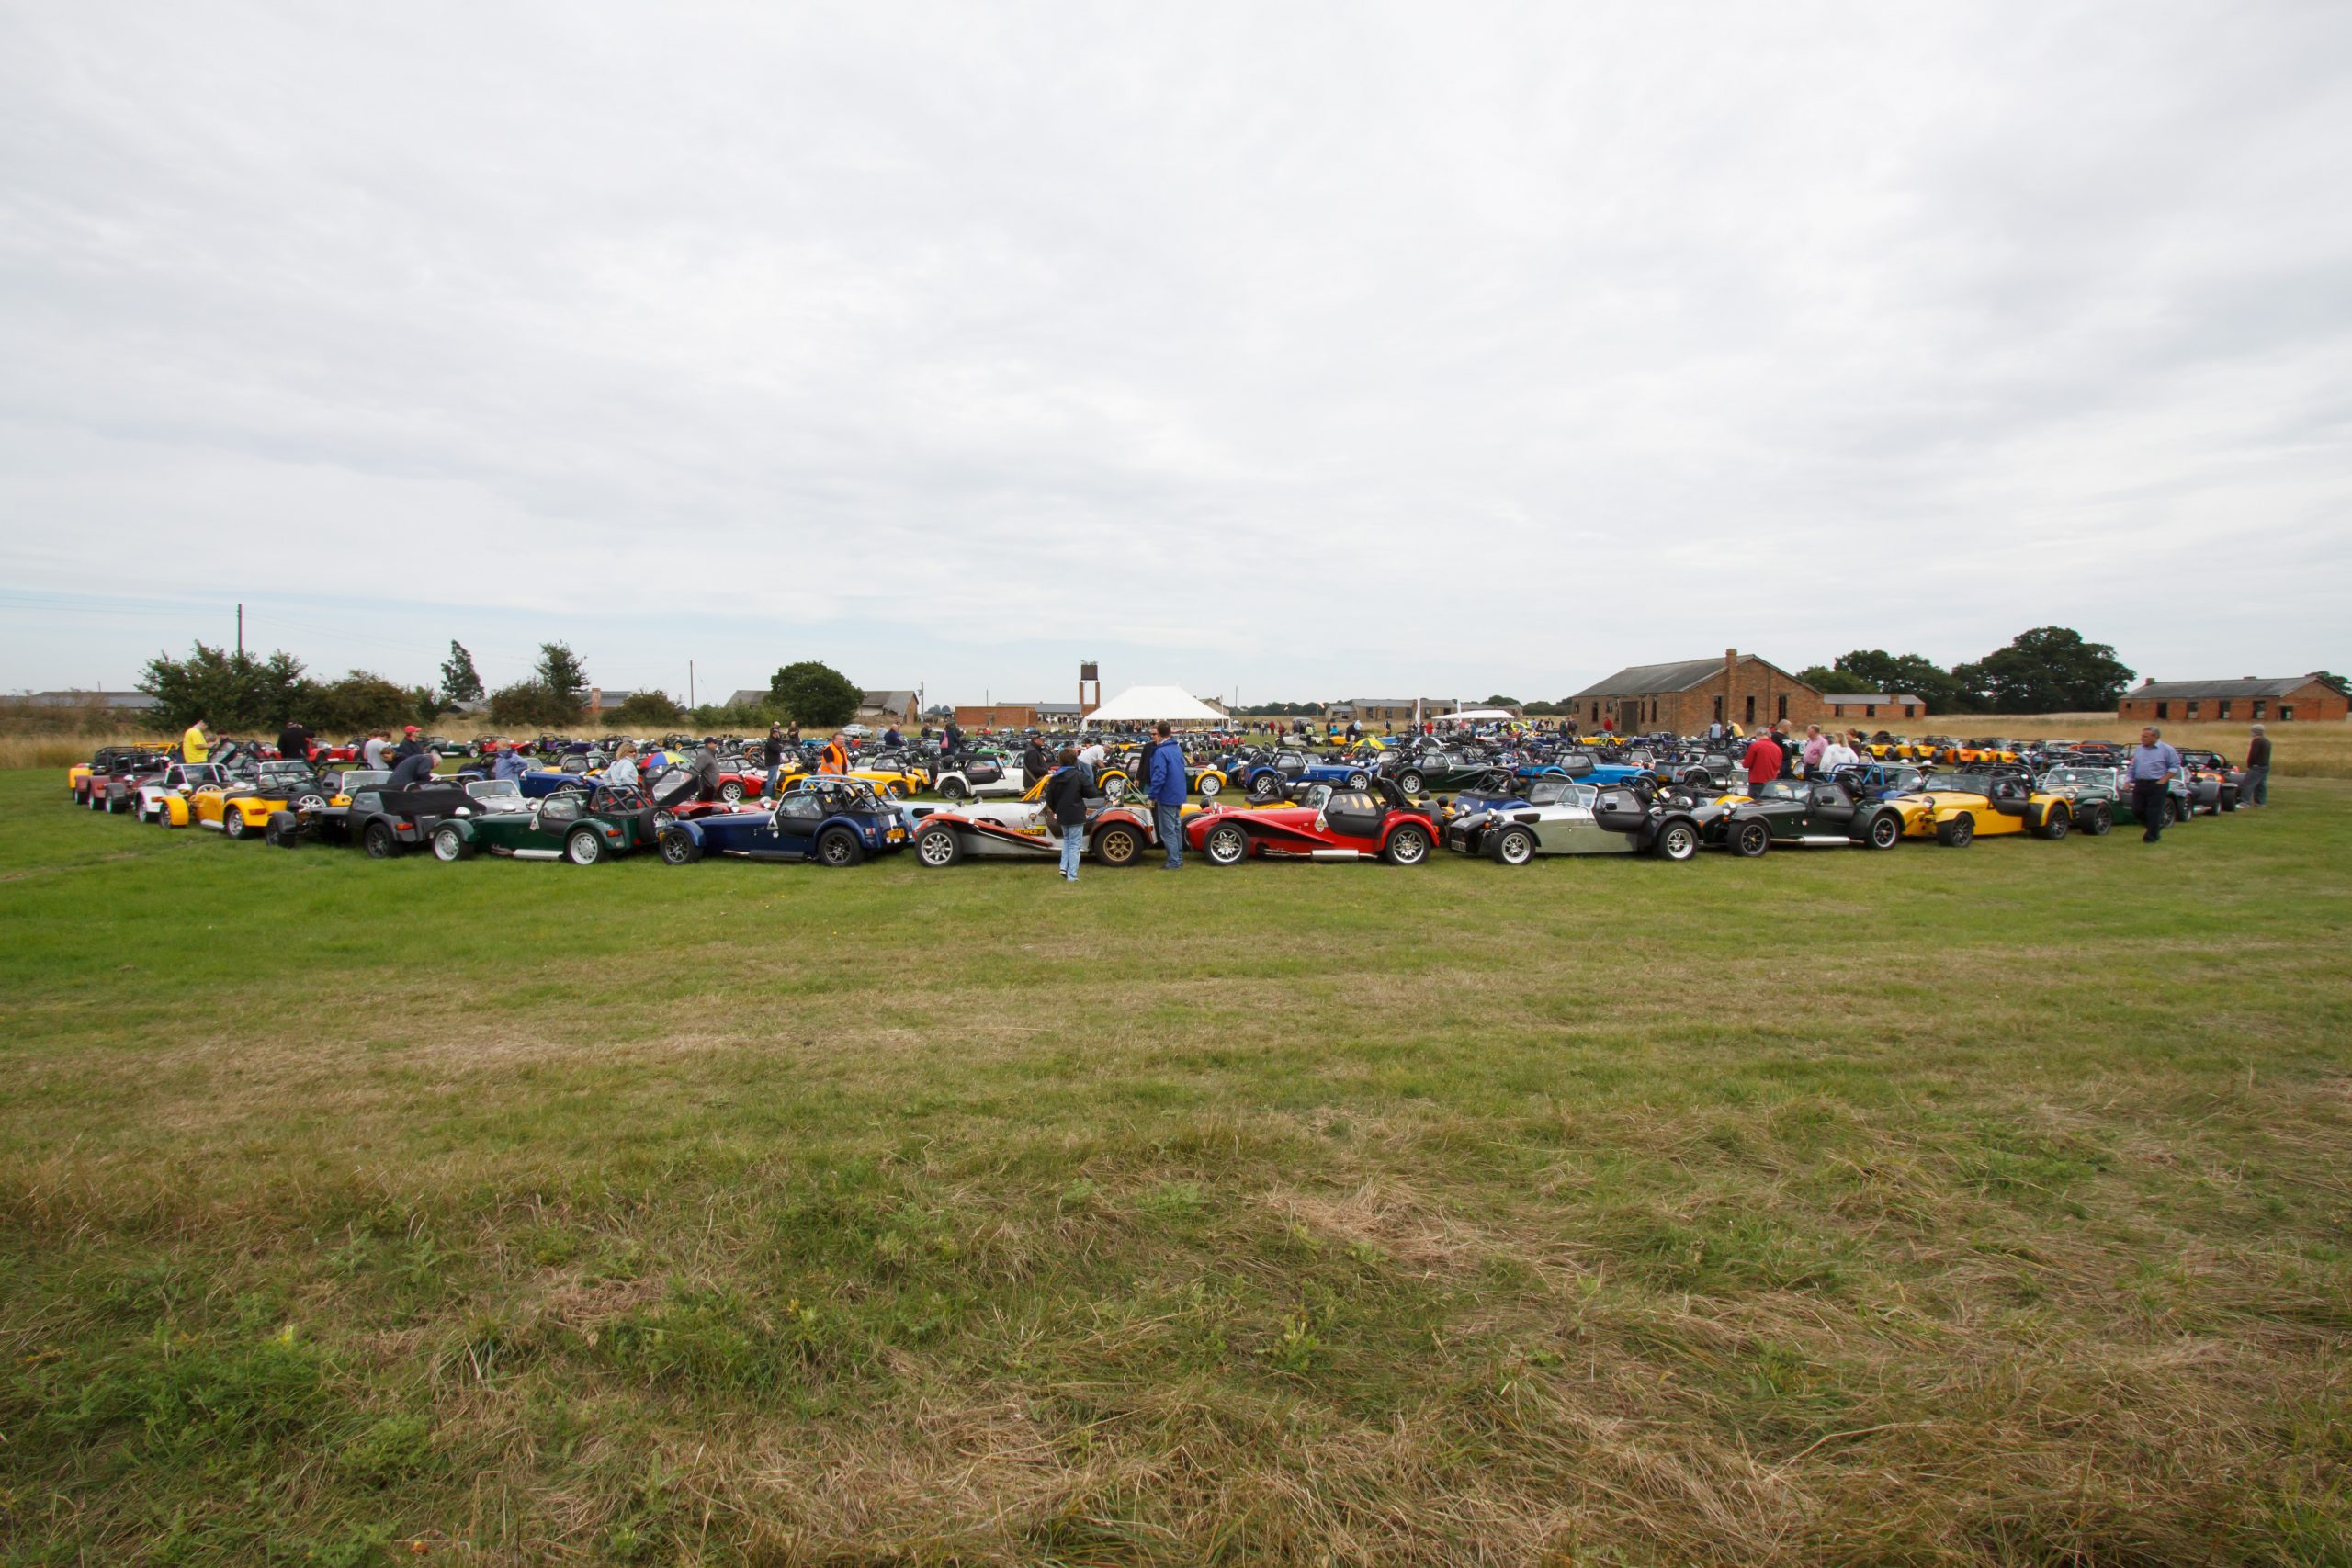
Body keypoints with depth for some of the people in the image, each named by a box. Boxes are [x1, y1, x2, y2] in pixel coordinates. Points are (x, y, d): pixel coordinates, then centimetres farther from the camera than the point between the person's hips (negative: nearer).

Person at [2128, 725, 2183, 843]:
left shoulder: (2166, 750, -2)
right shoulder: (2138, 749, 14)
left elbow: (2175, 767, -3)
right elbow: (2132, 767, 19)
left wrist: (2163, 780, -12)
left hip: (2157, 785, -5)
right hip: (2140, 784, 5)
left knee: (2154, 812, -3)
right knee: (2137, 810, 3)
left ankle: (2151, 836, 7)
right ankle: (2156, 827, 28)